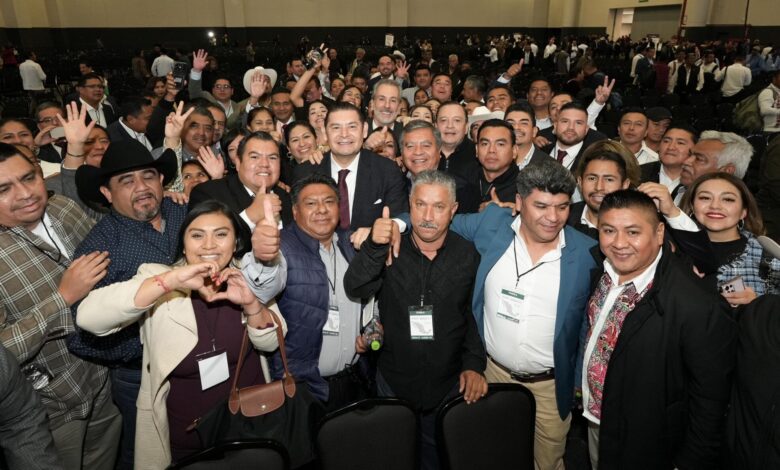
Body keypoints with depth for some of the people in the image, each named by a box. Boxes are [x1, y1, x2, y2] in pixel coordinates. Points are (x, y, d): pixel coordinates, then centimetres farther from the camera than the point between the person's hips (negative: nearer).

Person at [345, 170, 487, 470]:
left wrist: (474, 364, -8)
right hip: (393, 382, 0)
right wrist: (373, 247, -39)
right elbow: (356, 290, -24)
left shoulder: (468, 256, -8)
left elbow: (476, 316, -2)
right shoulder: (390, 250, -10)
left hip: (449, 386, 0)